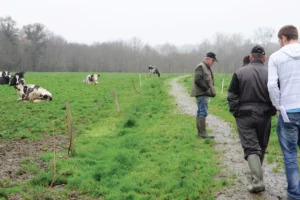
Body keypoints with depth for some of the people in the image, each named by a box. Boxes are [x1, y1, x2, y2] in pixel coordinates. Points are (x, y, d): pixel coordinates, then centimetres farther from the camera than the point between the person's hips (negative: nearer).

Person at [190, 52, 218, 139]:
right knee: (203, 113, -10)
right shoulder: (200, 67, -12)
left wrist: (211, 90, 8)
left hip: (204, 93, 10)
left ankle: (200, 131, 19)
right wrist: (207, 89, -17)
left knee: (200, 112, 13)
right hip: (202, 94, -10)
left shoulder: (207, 67, 19)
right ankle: (203, 133, -9)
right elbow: (198, 80, -21)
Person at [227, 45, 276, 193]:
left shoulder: (240, 72, -3)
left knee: (251, 147, -3)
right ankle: (256, 173, 34)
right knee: (261, 146, 18)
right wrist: (271, 111, 11)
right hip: (264, 116, 2)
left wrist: (235, 112, 4)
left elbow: (231, 95, -3)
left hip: (245, 115, -1)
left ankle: (258, 180, -16)